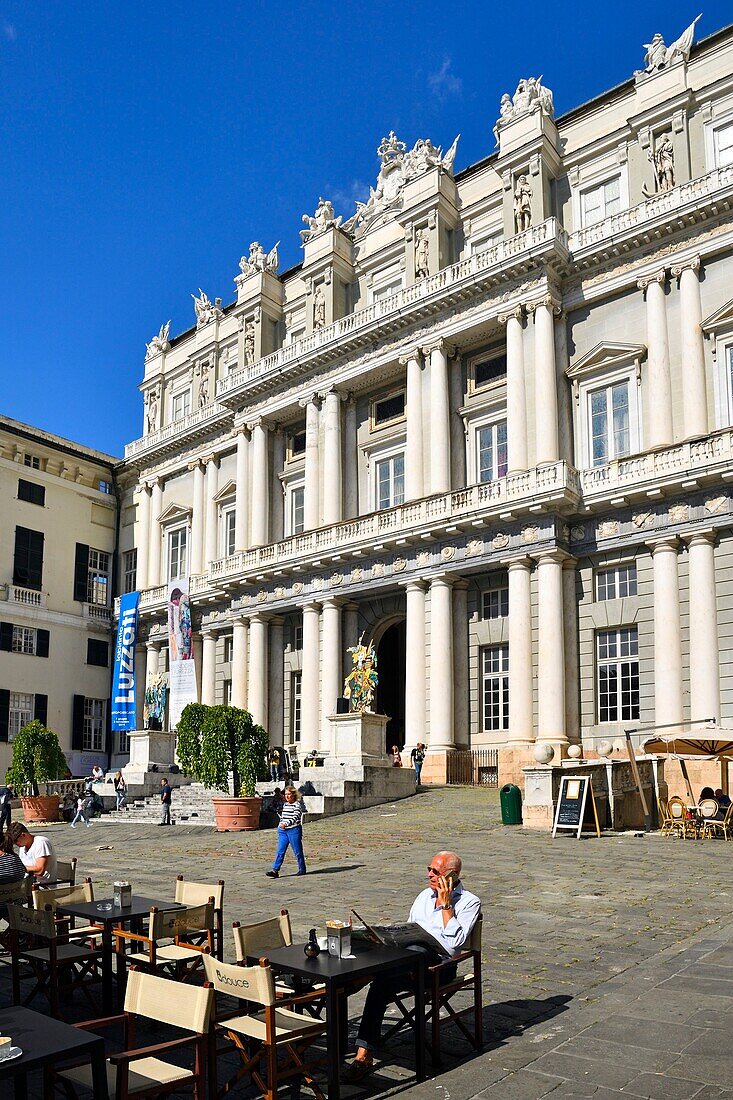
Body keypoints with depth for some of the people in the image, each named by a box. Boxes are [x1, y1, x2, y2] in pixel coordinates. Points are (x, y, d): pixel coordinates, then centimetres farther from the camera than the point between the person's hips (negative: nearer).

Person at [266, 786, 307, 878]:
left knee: (297, 851, 4)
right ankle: (275, 870, -7)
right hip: (283, 831, 6)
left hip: (294, 830, -6)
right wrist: (281, 825, 19)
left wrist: (286, 824, -36)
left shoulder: (297, 805, -9)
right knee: (280, 851, -2)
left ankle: (302, 869, 18)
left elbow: (295, 817, -23)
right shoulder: (285, 804, 14)